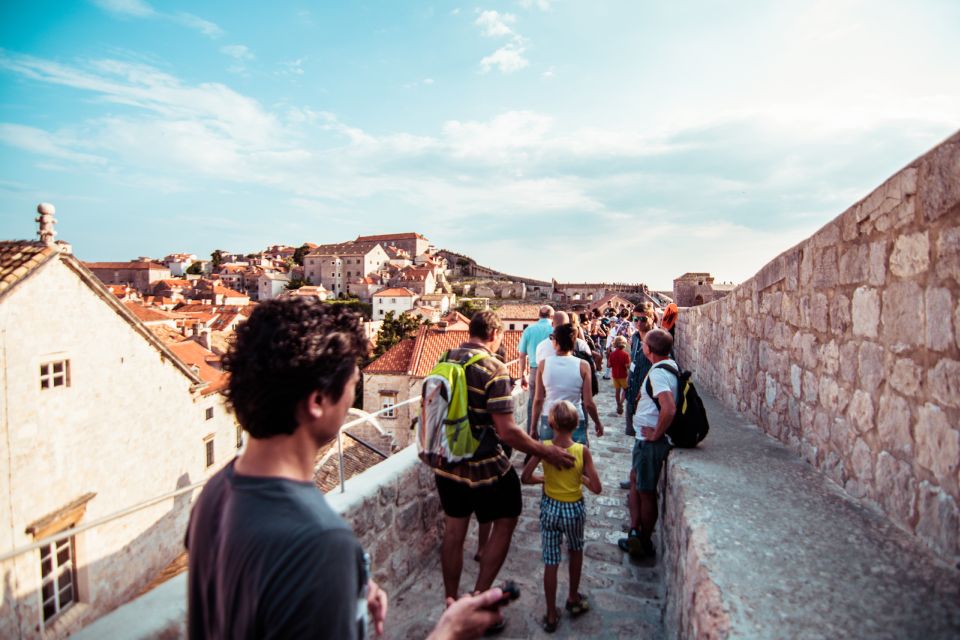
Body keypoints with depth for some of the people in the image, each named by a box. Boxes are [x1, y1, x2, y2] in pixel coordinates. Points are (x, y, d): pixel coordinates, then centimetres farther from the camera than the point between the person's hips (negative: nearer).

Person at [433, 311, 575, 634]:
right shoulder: (493, 369, -20)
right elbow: (508, 432, -22)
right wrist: (546, 452, -12)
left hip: (447, 462, 6)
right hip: (485, 466, -6)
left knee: (453, 531, 17)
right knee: (505, 522, 15)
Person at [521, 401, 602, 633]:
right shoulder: (582, 451, -18)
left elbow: (525, 478, -12)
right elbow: (597, 488, -16)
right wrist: (581, 478, 2)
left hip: (550, 508, 0)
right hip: (574, 509, 0)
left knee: (550, 562, 11)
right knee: (576, 551, 27)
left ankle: (551, 616, 21)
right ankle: (573, 599, 43)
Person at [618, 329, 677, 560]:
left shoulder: (658, 373, -24)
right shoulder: (670, 366, 6)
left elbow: (669, 409, -37)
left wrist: (655, 434, -22)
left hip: (651, 442, -10)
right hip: (646, 439, 10)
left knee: (646, 491, 5)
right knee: (635, 478, 20)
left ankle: (645, 545, 21)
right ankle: (635, 532, 21)